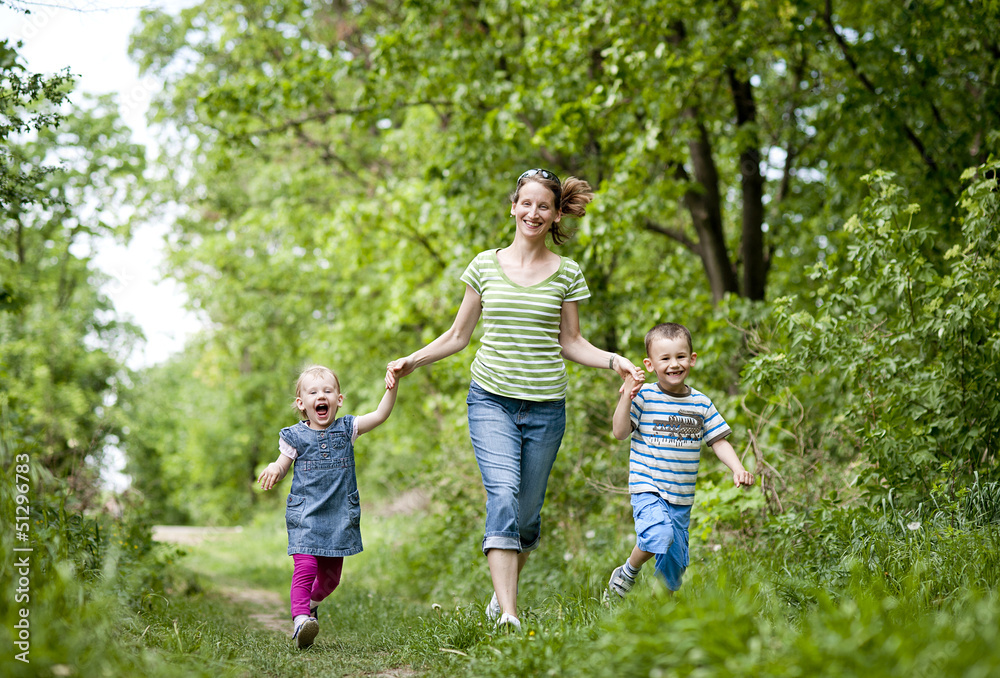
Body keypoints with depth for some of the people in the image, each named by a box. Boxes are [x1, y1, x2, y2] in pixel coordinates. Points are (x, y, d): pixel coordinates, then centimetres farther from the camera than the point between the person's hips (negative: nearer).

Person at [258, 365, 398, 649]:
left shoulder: (346, 429, 6)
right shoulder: (295, 436, 2)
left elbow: (380, 414, -3)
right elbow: (282, 466, 6)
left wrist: (392, 386, -16)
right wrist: (273, 469, -18)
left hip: (340, 516, 3)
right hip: (305, 515, -2)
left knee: (331, 573, 11)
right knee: (305, 566, -20)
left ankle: (312, 603, 39)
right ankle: (300, 620, -18)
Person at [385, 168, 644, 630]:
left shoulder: (567, 274, 5)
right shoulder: (485, 266, 5)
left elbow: (571, 343, 10)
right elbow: (458, 336, 12)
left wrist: (613, 361, -7)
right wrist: (411, 361, -1)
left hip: (545, 405, 1)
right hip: (491, 400, -1)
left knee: (527, 514, 7)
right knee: (503, 497, -21)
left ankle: (501, 595, 32)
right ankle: (508, 616, -24)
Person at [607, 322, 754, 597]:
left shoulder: (701, 403, 6)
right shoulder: (644, 397, -7)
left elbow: (718, 441, 11)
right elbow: (620, 432, -11)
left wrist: (737, 469, -4)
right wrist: (625, 397, -23)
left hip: (681, 497, 5)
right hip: (648, 488, -5)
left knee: (676, 560, 9)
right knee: (658, 535, -29)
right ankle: (627, 572, -2)